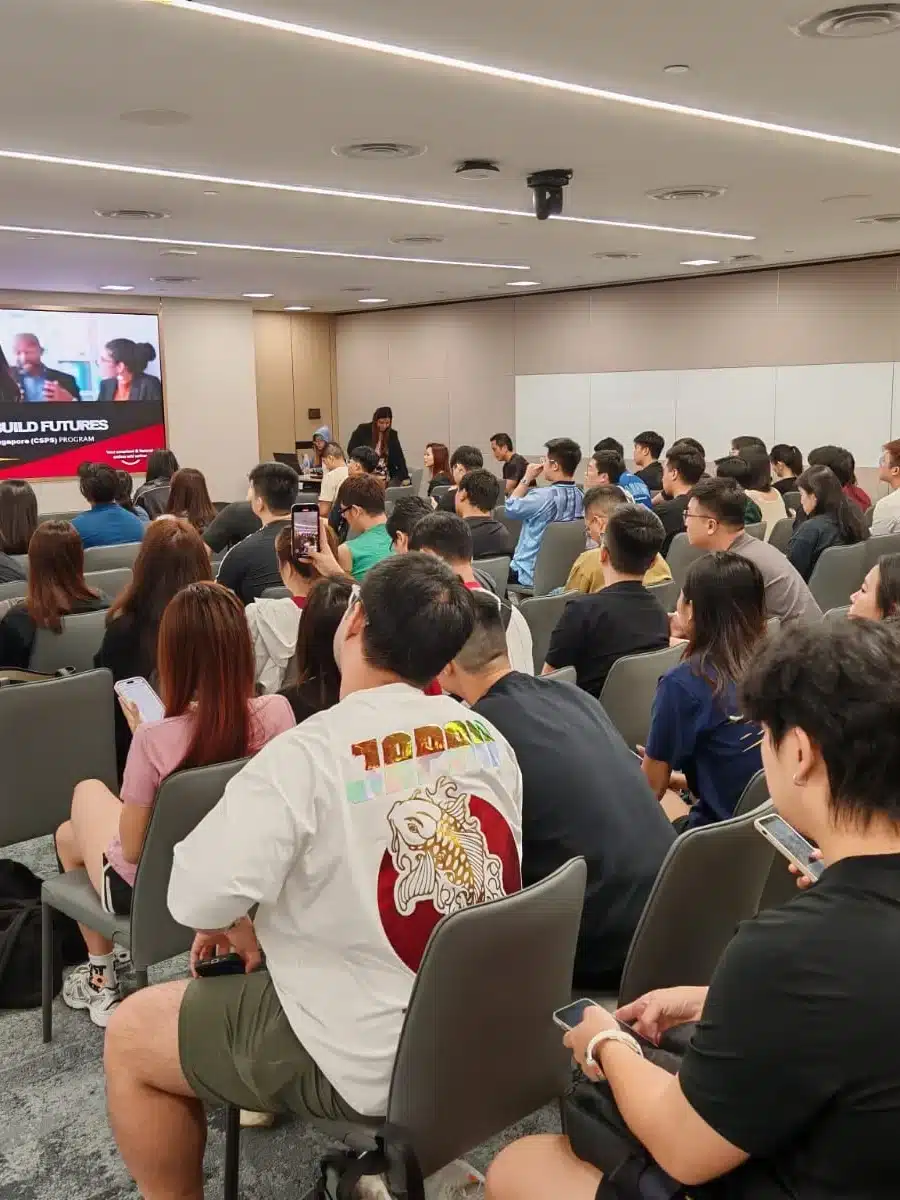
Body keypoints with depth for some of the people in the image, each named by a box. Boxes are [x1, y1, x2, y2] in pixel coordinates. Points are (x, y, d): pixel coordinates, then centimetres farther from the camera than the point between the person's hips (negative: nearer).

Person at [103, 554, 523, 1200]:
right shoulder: (488, 737, -4)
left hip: (372, 1058, -7)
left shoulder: (311, 752, -23)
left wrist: (237, 922, -3)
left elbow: (199, 896, -28)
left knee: (129, 1035, 13)